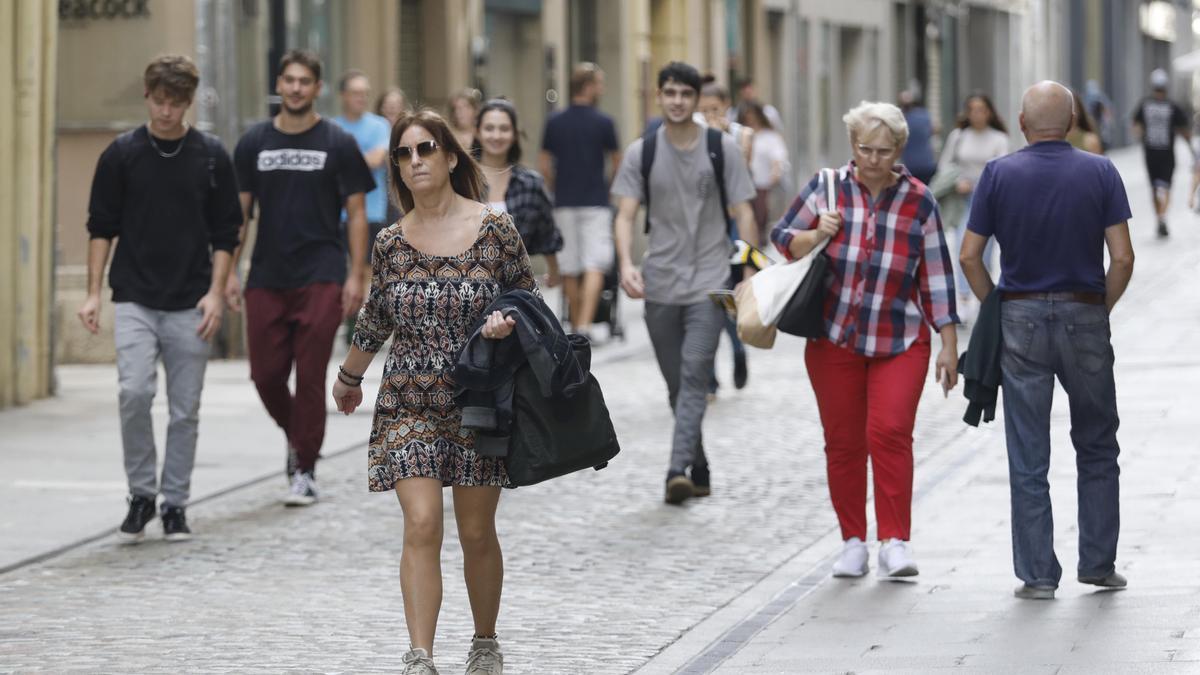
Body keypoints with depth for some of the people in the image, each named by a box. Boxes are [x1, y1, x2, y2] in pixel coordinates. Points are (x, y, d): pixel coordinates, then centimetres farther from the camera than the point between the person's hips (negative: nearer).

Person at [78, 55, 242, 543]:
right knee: (134, 392, -16)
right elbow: (101, 227, 4)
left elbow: (225, 234, 5)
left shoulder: (211, 156, 2)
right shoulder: (121, 154, 1)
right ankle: (141, 495, 1)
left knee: (185, 409, 3)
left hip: (190, 305, 1)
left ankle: (175, 504, 15)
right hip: (134, 300, -1)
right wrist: (93, 294, -4)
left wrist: (215, 293, -6)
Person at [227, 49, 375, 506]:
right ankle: (297, 438, 31)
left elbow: (356, 213, 2)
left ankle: (304, 472, 4)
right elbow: (239, 210, 11)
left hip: (320, 279, -3)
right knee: (266, 374, 3)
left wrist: (356, 276, -6)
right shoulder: (254, 143, 7)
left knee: (310, 377, -4)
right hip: (267, 277, 3)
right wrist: (230, 272, 4)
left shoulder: (337, 144, 1)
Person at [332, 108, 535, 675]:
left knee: (477, 533, 7)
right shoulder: (391, 243, 2)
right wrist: (348, 379, 28)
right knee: (421, 525, -12)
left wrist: (508, 322, -18)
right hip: (409, 406, 1)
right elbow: (375, 321, 17)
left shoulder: (495, 227, -4)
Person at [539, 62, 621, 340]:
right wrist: (611, 182, 26)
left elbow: (544, 165, 6)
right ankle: (585, 324, -22)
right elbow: (617, 163, 5)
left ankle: (576, 324, 20)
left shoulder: (554, 122, 3)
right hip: (595, 202, -4)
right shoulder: (603, 123, -6)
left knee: (570, 270, 11)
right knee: (594, 266, -8)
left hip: (564, 203, 4)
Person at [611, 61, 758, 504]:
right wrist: (626, 263, -19)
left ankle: (678, 471, -24)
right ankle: (699, 468, 22)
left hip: (710, 282, -3)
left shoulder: (721, 148, 1)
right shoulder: (641, 152, 4)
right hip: (660, 282, 3)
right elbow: (625, 214, -1)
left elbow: (743, 211, 2)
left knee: (694, 373, -16)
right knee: (677, 384, 9)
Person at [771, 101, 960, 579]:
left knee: (890, 433, -15)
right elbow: (782, 239, 6)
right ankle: (853, 542, 16)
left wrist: (950, 346, 1)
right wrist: (816, 236, -15)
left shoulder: (919, 202, -2)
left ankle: (894, 541, -11)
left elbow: (936, 277, 2)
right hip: (833, 338, 2)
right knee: (843, 442, 5)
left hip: (899, 342, -1)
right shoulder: (826, 188, -1)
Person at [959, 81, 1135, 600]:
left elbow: (970, 256, -4)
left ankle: (1038, 573, 4)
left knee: (1028, 458, 4)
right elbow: (1123, 258, -7)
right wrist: (1101, 310, 7)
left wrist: (996, 307, 10)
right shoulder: (1100, 173, -3)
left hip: (1021, 320, 0)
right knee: (1097, 448, 15)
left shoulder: (999, 175, -2)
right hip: (1085, 316, 0)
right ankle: (1098, 563, 15)